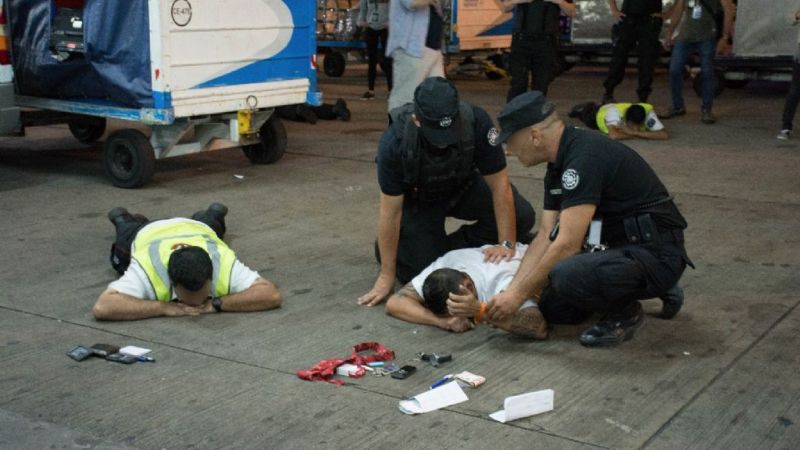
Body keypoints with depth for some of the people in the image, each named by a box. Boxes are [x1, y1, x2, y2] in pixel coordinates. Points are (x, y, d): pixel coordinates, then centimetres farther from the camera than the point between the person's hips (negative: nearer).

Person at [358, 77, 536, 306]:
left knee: (522, 216, -18)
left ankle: (453, 249, 3)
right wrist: (386, 277, -21)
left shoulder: (477, 122, -33)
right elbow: (391, 211, -26)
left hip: (463, 186, 3)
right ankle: (393, 246, 18)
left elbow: (499, 185, -24)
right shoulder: (394, 142, -35)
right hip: (417, 197, -2)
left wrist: (507, 244, -27)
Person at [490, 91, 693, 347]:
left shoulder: (585, 157, -24)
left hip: (655, 254, -10)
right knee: (553, 308, 8)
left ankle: (626, 312, -4)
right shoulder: (559, 165, 7)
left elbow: (567, 245, -26)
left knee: (567, 275, -34)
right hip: (621, 248, 10)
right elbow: (546, 237, 8)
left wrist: (519, 294, -17)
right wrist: (510, 292, -1)